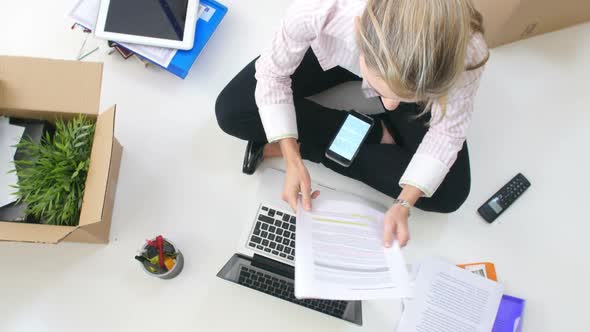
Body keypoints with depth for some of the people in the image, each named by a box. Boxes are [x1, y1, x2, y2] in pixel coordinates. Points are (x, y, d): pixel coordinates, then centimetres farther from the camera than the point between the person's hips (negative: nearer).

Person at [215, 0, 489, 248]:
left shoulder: (466, 53, -39)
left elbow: (448, 131, -21)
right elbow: (272, 74, -23)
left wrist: (403, 204, -31)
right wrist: (293, 162, -30)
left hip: (412, 76, 0)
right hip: (330, 52, 1)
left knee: (449, 193, -14)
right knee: (232, 111, -18)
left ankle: (305, 143, -6)